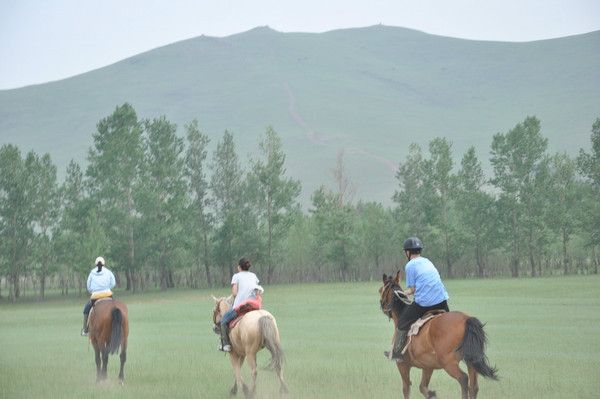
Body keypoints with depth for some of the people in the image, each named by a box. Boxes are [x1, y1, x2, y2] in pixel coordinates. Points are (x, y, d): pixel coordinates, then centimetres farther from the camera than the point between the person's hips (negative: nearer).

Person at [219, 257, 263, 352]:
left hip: (239, 306, -4)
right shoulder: (254, 276, 16)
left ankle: (225, 344, 4)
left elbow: (234, 293, -5)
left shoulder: (236, 276, 3)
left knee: (224, 320, 14)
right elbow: (258, 292, 8)